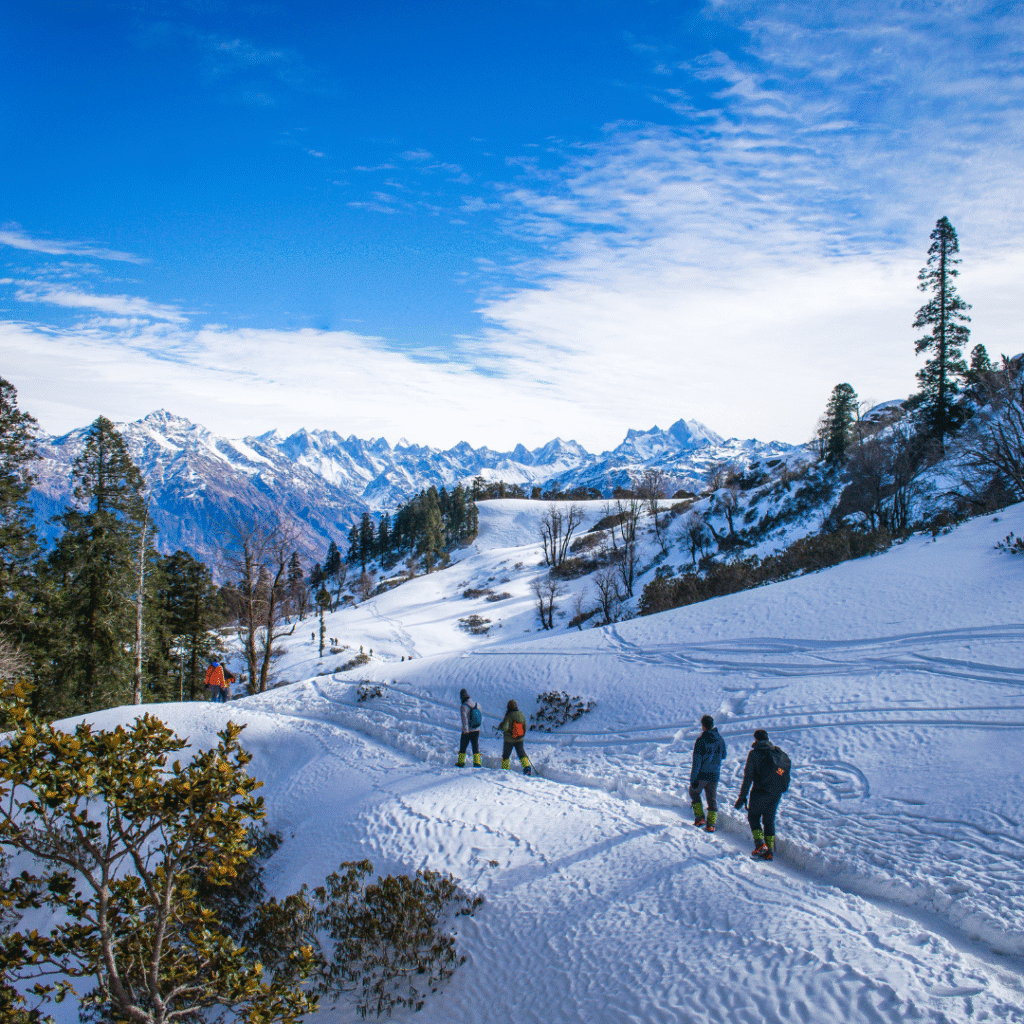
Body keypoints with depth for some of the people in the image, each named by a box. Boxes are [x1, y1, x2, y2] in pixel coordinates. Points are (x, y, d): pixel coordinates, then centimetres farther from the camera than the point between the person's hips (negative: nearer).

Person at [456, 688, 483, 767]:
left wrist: (465, 730, -28)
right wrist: (481, 722, 31)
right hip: (476, 730, 4)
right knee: (476, 747, 11)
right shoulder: (477, 704, 1)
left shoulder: (464, 706, -16)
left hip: (467, 731, -4)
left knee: (463, 747, 11)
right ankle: (477, 763, 8)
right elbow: (481, 715, 14)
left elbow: (464, 719, -25)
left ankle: (461, 763, 21)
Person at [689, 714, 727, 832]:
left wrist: (693, 779, -15)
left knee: (694, 793, 17)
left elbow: (696, 761, -17)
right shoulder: (720, 739, 2)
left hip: (702, 774, -4)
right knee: (712, 799, 12)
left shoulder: (701, 740, -16)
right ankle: (711, 824, 7)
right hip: (714, 775, 4)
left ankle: (700, 818, 7)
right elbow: (723, 756, 19)